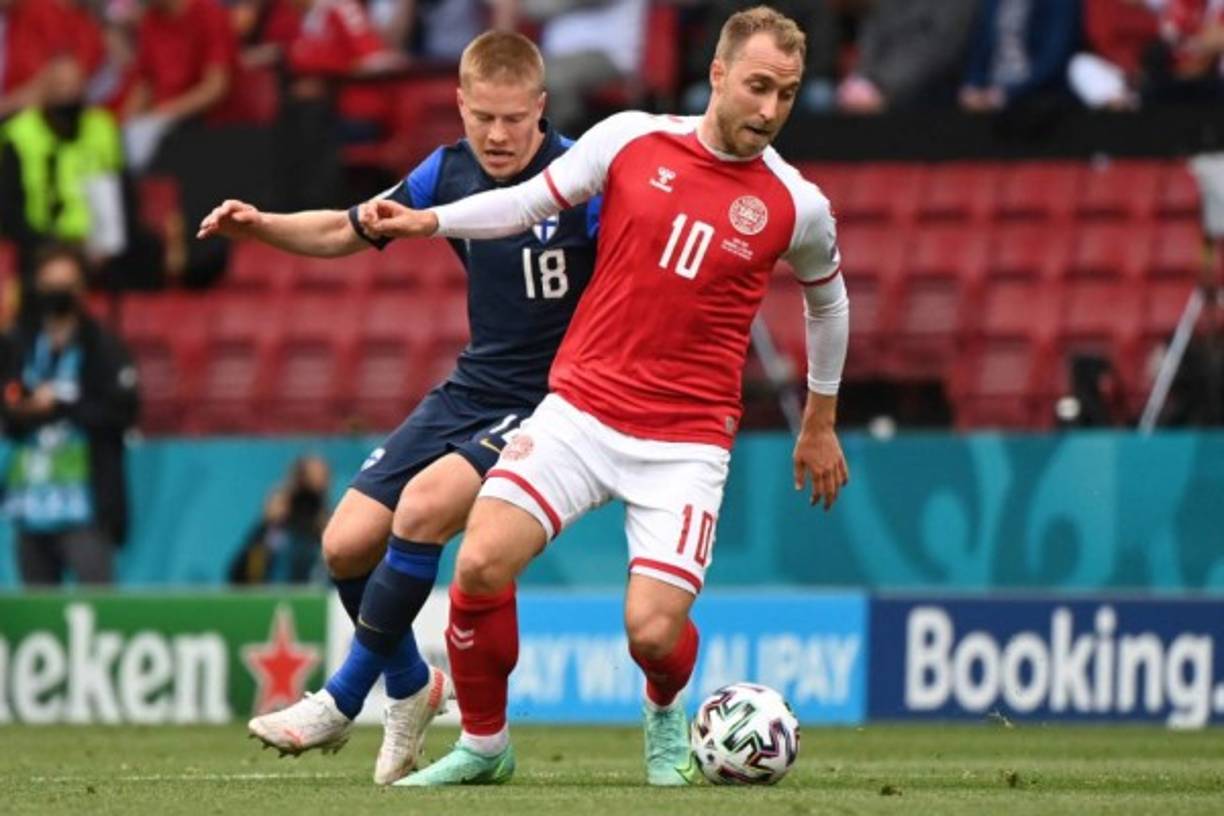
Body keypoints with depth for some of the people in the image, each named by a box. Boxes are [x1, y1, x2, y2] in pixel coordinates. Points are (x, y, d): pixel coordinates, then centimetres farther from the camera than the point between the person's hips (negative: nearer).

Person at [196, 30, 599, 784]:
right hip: (471, 390, 6)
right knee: (347, 545, -2)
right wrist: (260, 226, -4)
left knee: (424, 506, -28)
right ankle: (411, 689, 27)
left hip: (548, 403, -6)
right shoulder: (450, 172, 1)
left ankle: (344, 701, -13)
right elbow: (348, 232, 13)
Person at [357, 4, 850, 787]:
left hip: (688, 441, -1)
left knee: (653, 633, -14)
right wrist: (429, 220, -3)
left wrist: (821, 421, 24)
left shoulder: (797, 207, -2)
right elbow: (530, 201, 11)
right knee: (481, 566, -17)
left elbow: (828, 298, 18)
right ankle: (484, 743, 8)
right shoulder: (630, 139, -2)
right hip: (581, 409, 1)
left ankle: (665, 714, 25)